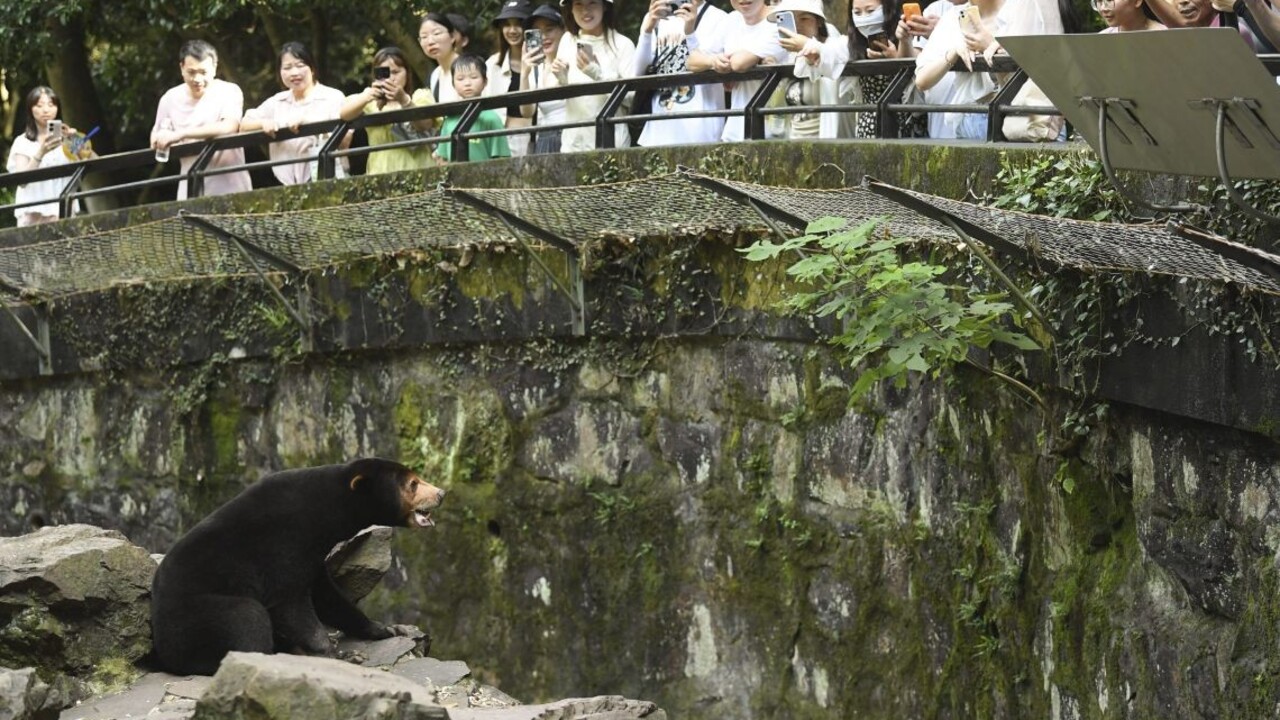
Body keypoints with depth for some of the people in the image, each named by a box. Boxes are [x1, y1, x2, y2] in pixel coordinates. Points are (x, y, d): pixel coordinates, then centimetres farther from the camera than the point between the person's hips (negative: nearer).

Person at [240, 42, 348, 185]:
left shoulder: (333, 97, 0)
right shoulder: (276, 102, 17)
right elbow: (244, 126, 15)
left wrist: (306, 121, -21)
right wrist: (263, 123, -7)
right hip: (289, 186, 5)